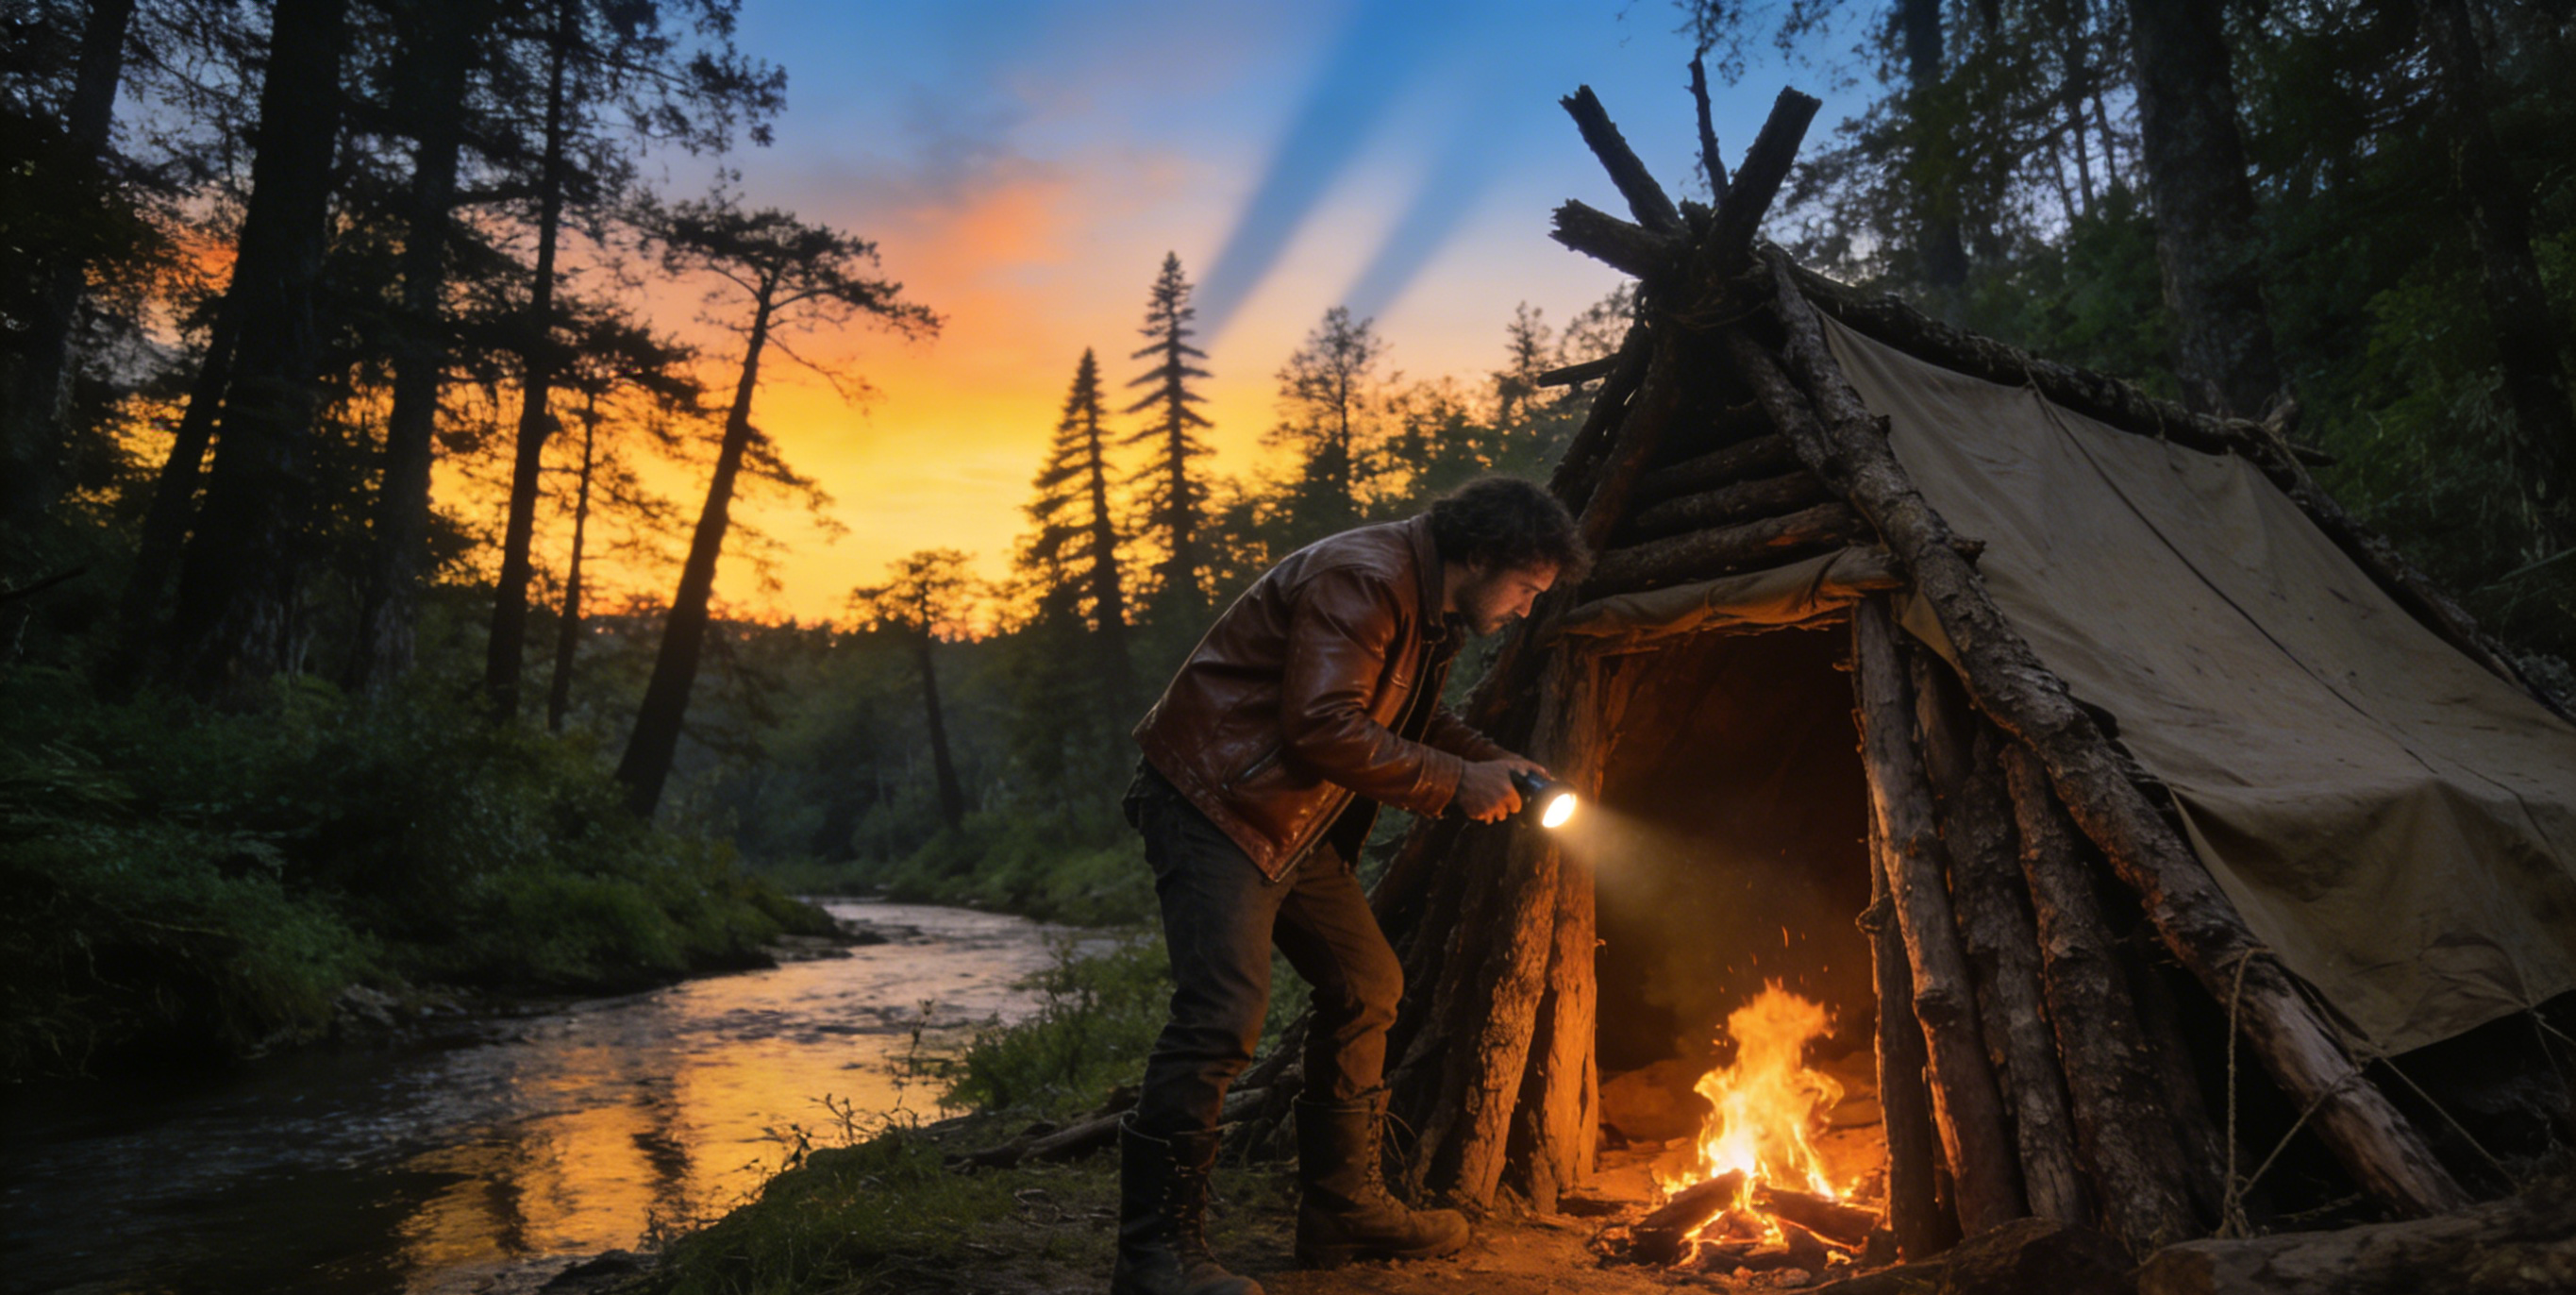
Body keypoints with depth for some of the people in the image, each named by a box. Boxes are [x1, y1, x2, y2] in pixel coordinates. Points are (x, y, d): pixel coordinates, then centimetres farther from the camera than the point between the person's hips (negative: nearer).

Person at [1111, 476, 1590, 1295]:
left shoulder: (1432, 612, 13)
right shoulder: (1363, 580, -20)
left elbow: (1409, 719, 26)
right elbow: (1322, 727, -28)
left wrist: (1493, 761, 8)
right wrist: (1455, 782, -19)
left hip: (1295, 823, 11)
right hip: (1216, 802, -11)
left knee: (1365, 986, 13)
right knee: (1223, 1013, -19)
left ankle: (1342, 1207, 25)